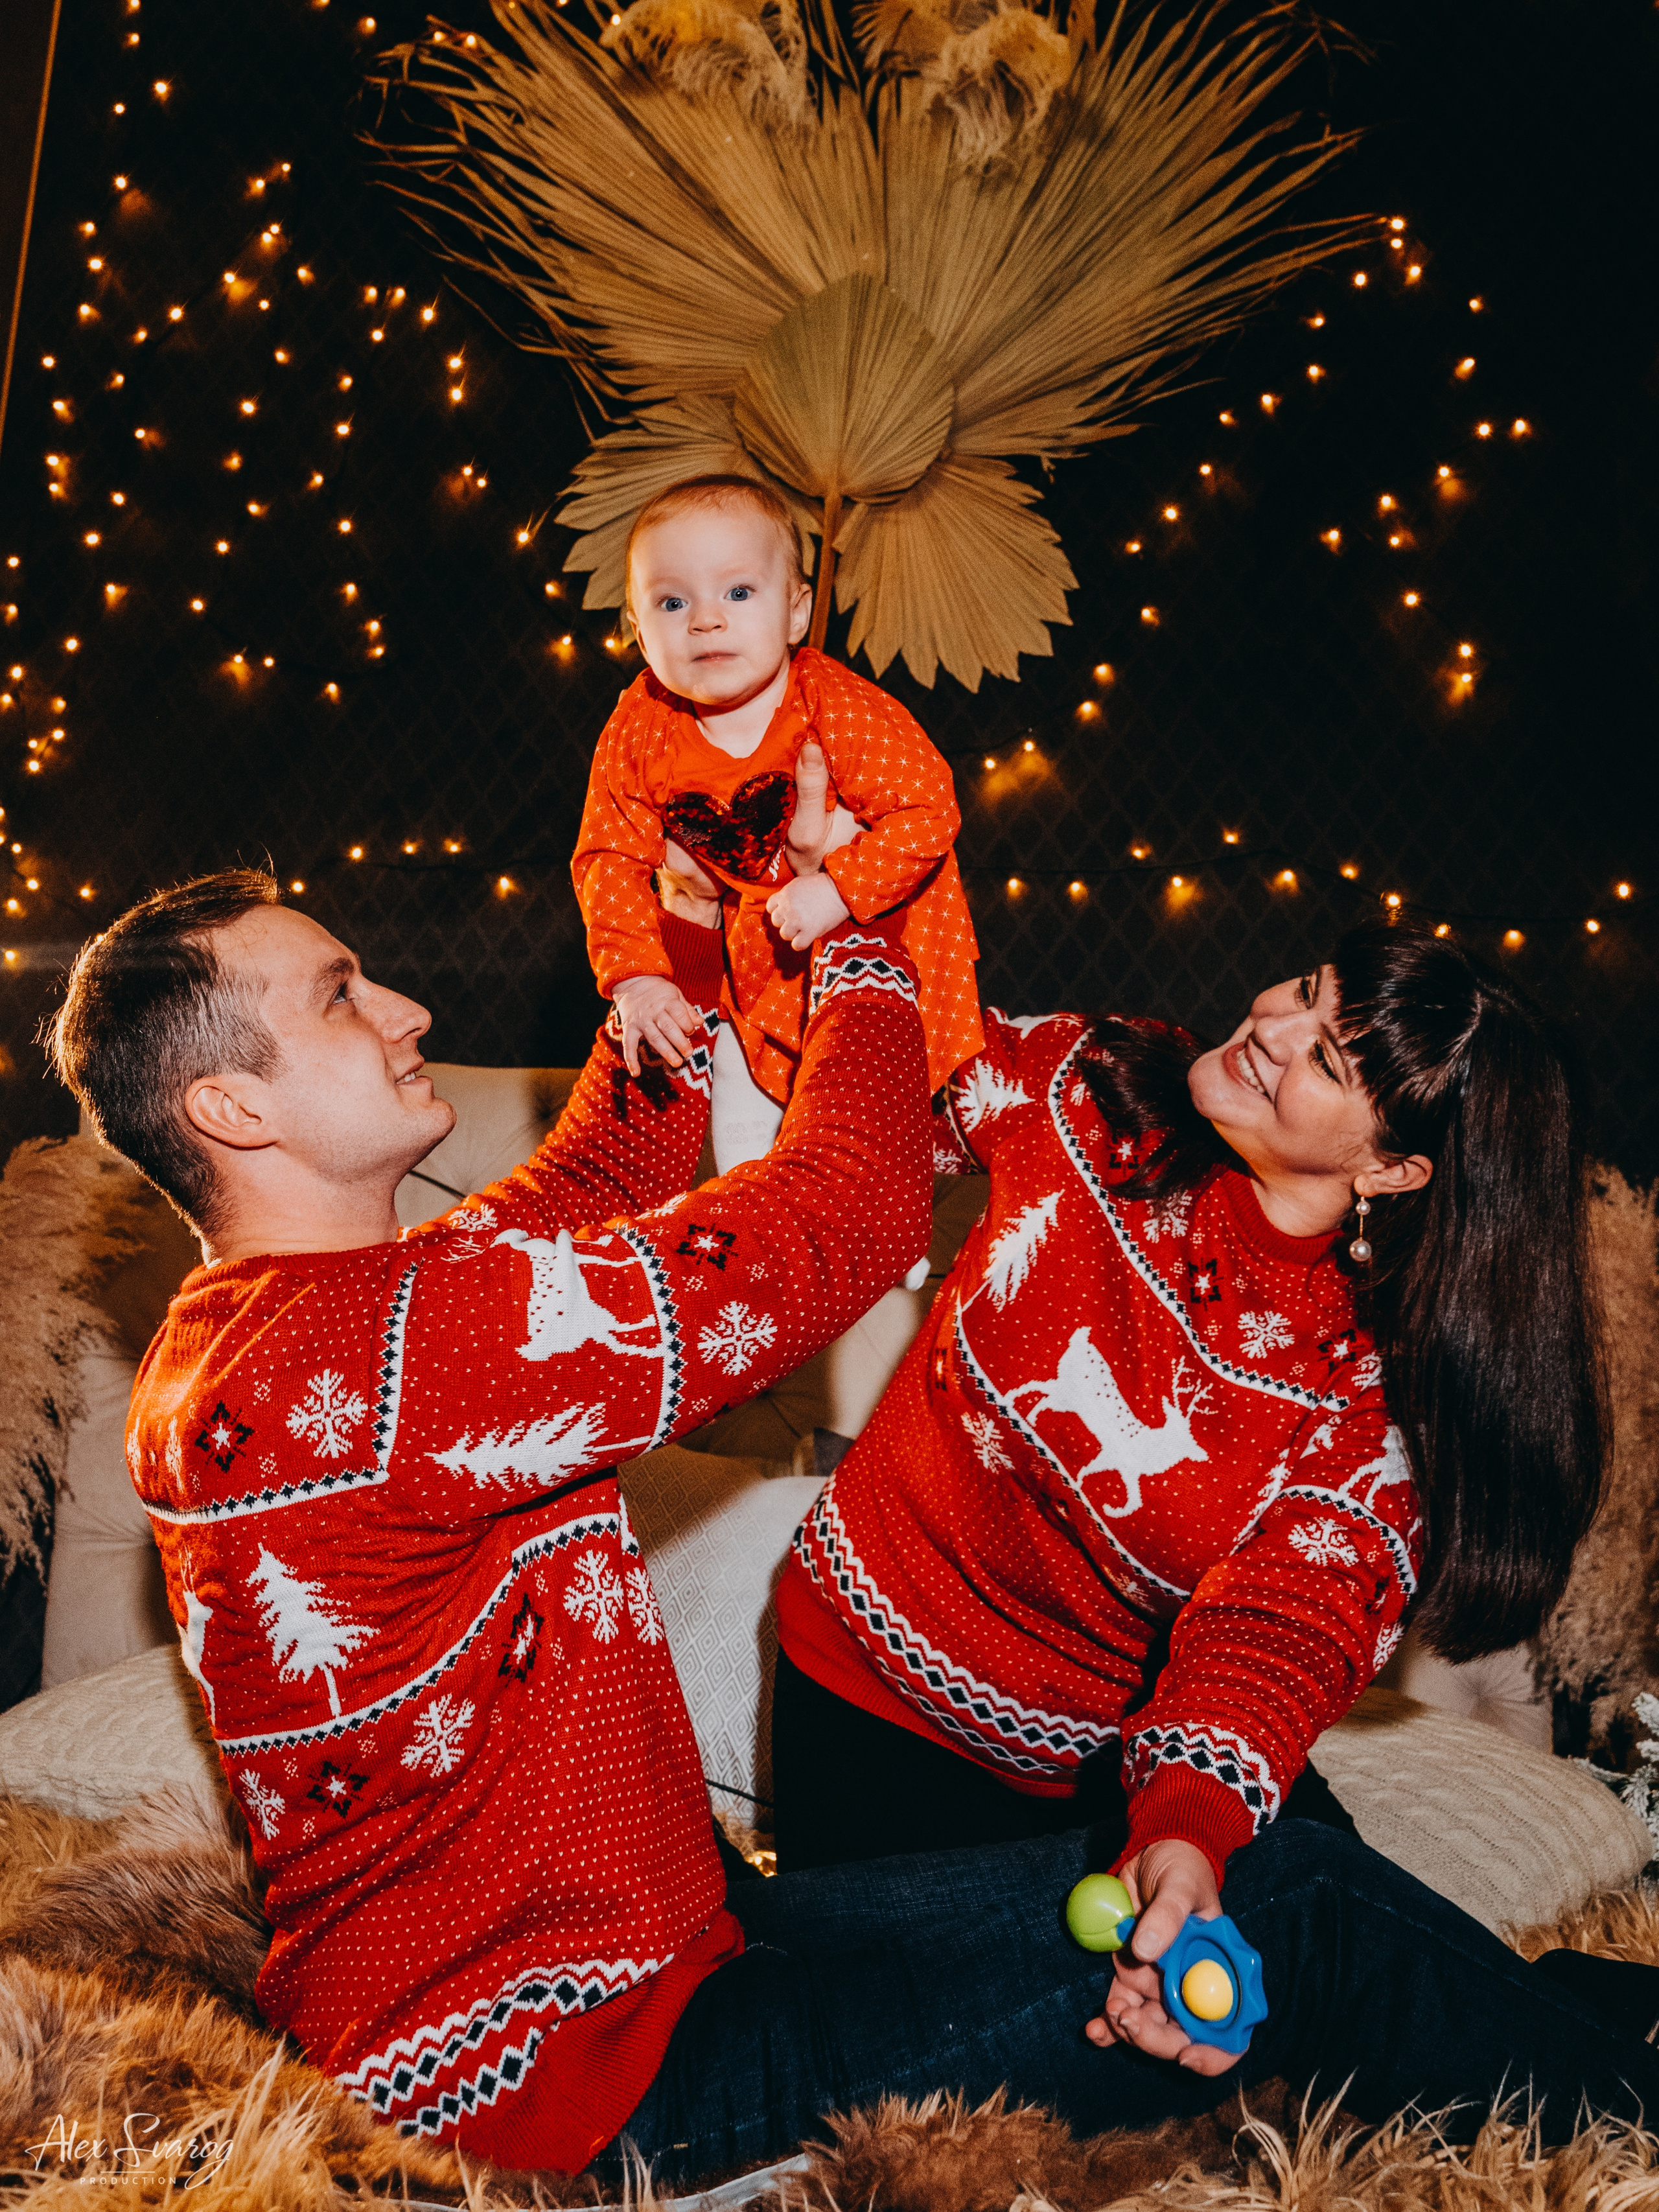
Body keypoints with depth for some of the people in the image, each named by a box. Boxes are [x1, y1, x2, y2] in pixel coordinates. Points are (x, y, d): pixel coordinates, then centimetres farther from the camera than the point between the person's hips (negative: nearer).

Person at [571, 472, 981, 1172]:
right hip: (758, 942, 4)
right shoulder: (638, 730, -18)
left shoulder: (839, 707, -29)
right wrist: (637, 977, -21)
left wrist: (837, 889, -35)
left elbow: (927, 811, -27)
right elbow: (610, 857, -11)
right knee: (740, 1084, 13)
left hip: (880, 914, -3)